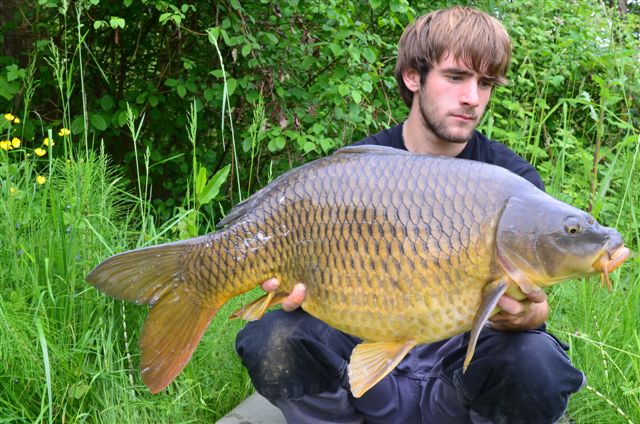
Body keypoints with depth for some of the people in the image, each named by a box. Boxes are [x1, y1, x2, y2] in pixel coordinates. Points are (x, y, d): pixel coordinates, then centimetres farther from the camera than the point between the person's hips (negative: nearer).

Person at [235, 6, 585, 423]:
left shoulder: (514, 178, -5)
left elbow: (535, 301, -10)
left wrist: (525, 314, -36)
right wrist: (299, 285, -30)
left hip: (463, 346, 1)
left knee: (539, 365, -33)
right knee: (273, 341, -27)